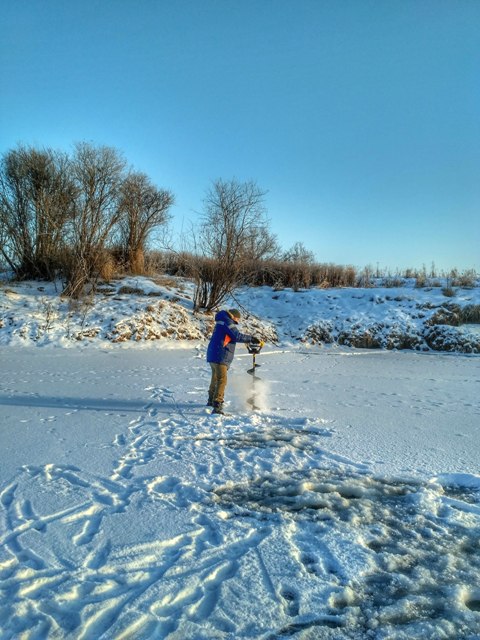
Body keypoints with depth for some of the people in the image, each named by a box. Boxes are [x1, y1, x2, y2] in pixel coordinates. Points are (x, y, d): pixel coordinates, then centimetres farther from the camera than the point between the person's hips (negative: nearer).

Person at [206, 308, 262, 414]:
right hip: (220, 357, -10)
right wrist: (252, 339, -10)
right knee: (221, 381, -14)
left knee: (215, 379, 25)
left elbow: (233, 336, 20)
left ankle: (211, 400, 42)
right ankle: (217, 406, -20)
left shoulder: (221, 322, 21)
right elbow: (237, 336, -18)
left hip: (213, 355, 10)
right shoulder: (227, 322, -10)